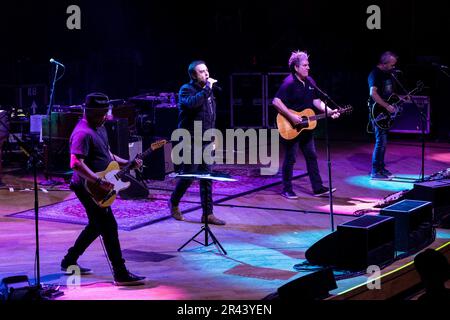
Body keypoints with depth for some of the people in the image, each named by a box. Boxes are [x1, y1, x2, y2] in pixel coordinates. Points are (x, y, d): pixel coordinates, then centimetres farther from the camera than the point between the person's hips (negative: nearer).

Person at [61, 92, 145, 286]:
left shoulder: (99, 128, 11)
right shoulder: (83, 133, -21)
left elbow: (107, 154, 22)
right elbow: (76, 163, -30)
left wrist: (127, 163, 9)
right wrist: (99, 181, -34)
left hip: (98, 188, 10)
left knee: (96, 225, 20)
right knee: (109, 227, -9)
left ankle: (69, 262, 32)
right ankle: (121, 275, -5)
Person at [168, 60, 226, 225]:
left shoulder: (208, 91, 15)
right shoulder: (186, 89, -8)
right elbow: (192, 103, -32)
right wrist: (207, 89, -26)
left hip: (205, 142, 7)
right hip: (190, 142, -7)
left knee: (207, 178, 4)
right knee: (188, 175, -1)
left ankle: (208, 213, 7)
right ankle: (174, 203, 22)